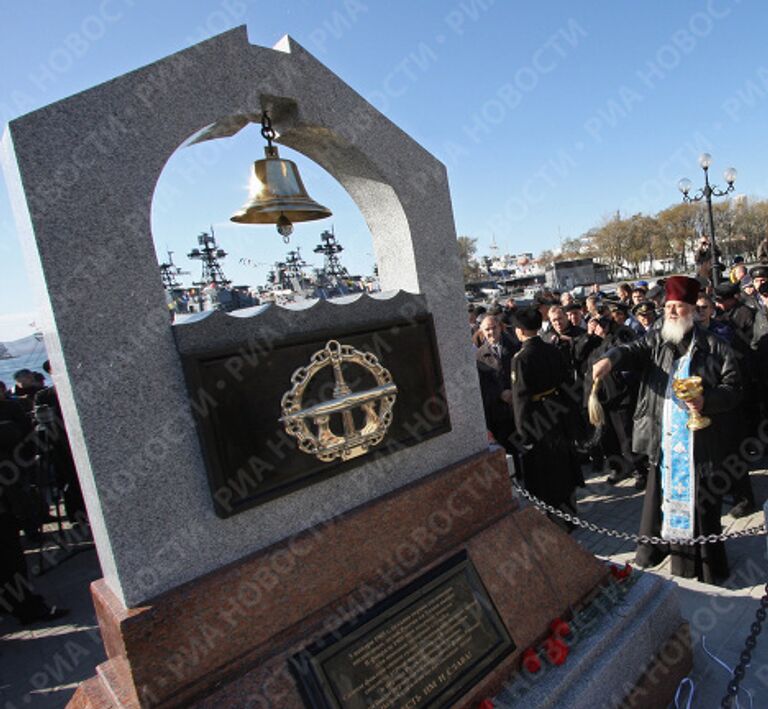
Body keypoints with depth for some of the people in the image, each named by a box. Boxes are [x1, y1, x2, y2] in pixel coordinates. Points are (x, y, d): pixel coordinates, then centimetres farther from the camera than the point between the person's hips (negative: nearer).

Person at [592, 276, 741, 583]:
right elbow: (633, 350, -12)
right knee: (661, 494, 15)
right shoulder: (655, 341, 6)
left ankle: (704, 561, 26)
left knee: (699, 499, 7)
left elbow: (733, 388, 0)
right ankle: (655, 546, 33)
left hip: (699, 441, -2)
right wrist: (610, 358, -34)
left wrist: (706, 401, -18)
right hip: (662, 438, 2)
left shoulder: (714, 347, -1)